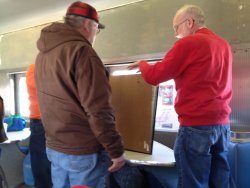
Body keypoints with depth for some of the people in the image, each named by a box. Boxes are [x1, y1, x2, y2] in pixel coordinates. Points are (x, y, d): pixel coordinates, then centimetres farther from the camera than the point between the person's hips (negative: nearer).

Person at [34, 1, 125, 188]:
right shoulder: (80, 50, -18)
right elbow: (98, 110, -22)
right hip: (84, 151, -8)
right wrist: (116, 151, -14)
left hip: (53, 147, 8)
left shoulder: (43, 53, 8)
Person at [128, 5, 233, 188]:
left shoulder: (188, 43, -9)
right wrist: (176, 71, 22)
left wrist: (142, 63, 12)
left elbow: (154, 77, -7)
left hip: (196, 125, -8)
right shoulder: (224, 44, 14)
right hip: (222, 124, 8)